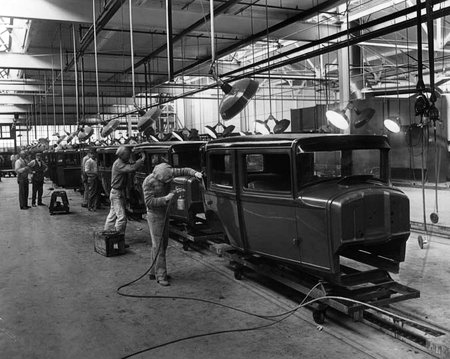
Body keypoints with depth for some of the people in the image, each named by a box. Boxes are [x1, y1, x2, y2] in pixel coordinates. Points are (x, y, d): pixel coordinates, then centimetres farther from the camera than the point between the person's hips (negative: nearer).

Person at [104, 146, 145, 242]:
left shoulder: (121, 163, 12)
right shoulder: (119, 164, -21)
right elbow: (131, 168, -33)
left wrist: (139, 160, 0)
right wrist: (142, 160, -25)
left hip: (116, 193, 10)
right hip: (117, 193, -10)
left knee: (112, 215, 16)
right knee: (121, 217, -9)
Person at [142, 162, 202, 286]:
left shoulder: (167, 172, -5)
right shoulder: (149, 182, -23)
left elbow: (183, 171, -2)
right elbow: (149, 202, -24)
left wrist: (195, 173, -20)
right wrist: (166, 198, -29)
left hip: (164, 213, 8)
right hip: (155, 215, -8)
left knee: (163, 243, 12)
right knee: (158, 245, -7)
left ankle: (154, 272, 22)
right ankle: (161, 276, -4)